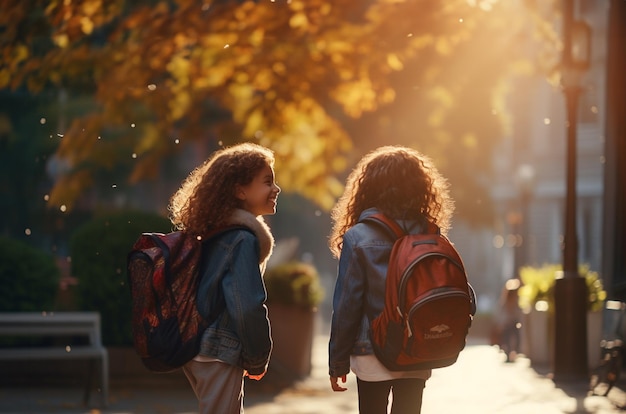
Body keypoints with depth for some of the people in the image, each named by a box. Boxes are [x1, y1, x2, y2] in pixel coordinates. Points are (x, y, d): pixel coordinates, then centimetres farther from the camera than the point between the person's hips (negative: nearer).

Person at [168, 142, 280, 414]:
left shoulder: (210, 232, 12)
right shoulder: (243, 238, -15)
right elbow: (248, 306, -22)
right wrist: (257, 360, -9)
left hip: (194, 349, 9)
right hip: (219, 355, -9)